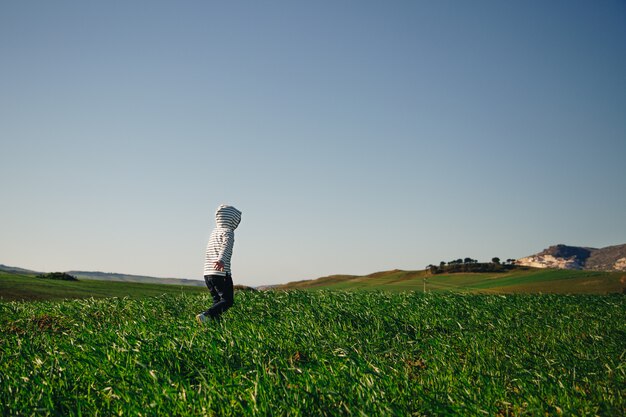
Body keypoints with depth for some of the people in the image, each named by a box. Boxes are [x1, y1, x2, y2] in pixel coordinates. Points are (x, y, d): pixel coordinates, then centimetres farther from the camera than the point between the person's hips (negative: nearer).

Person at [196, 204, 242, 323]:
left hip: (208, 273, 8)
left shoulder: (214, 232, 19)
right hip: (221, 273, -8)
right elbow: (226, 246, -25)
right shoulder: (228, 232, -5)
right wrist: (222, 260, -42)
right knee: (228, 301, -7)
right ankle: (205, 315, -26)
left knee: (217, 300, 13)